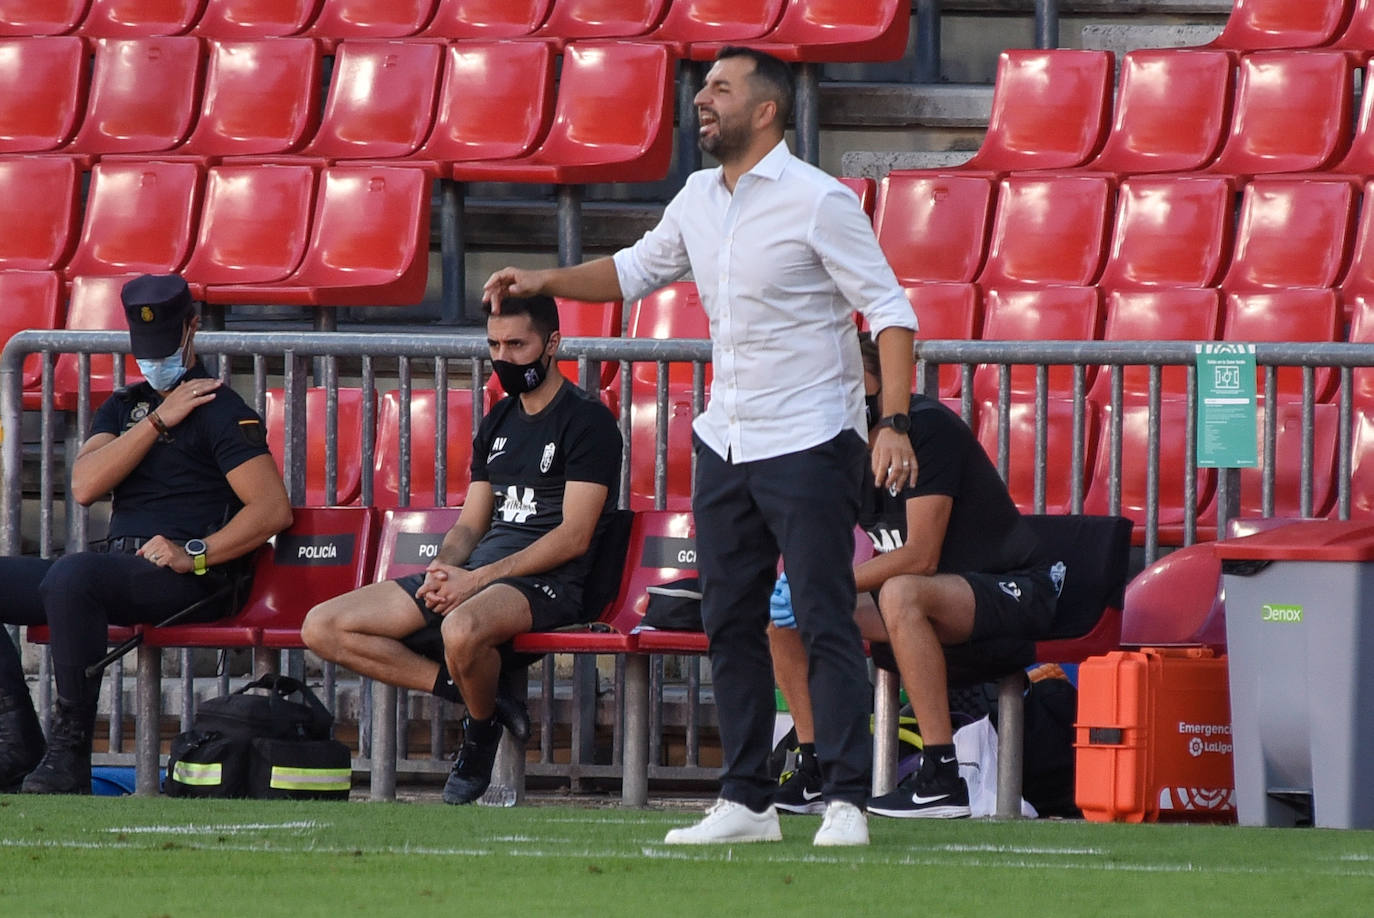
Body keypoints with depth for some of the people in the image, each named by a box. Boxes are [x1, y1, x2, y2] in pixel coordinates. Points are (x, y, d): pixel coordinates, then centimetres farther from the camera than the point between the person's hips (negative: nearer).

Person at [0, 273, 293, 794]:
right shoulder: (121, 409, 23)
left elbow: (274, 510, -9)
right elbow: (84, 487, 4)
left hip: (187, 580, -8)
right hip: (115, 566, 8)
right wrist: (157, 421, -2)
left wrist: (195, 555, -20)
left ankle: (70, 752, -35)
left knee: (70, 574, -36)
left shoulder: (222, 412, 2)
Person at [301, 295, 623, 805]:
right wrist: (442, 570, -4)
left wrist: (476, 579, -17)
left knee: (462, 629, -44)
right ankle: (473, 695, -7)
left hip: (546, 584, -8)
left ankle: (481, 730, -10)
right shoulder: (498, 423, 21)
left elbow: (574, 537, -12)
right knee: (322, 628, -6)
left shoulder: (586, 421, -4)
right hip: (473, 577, 8)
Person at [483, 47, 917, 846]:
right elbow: (636, 270, 27)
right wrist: (545, 282, 14)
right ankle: (748, 802, 12)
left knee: (826, 622, -9)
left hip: (809, 444, -8)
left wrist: (895, 423, -23)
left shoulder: (819, 201, -13)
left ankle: (847, 803, -8)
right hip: (725, 443, 8)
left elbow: (890, 309, -14)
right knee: (730, 623, 7)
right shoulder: (699, 200, 9)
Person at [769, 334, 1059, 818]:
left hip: (1012, 592, -8)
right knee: (784, 606, 0)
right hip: (930, 593, 9)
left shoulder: (925, 427, -21)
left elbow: (920, 558, -26)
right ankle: (812, 773, 3)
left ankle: (941, 779, -38)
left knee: (899, 594, -38)